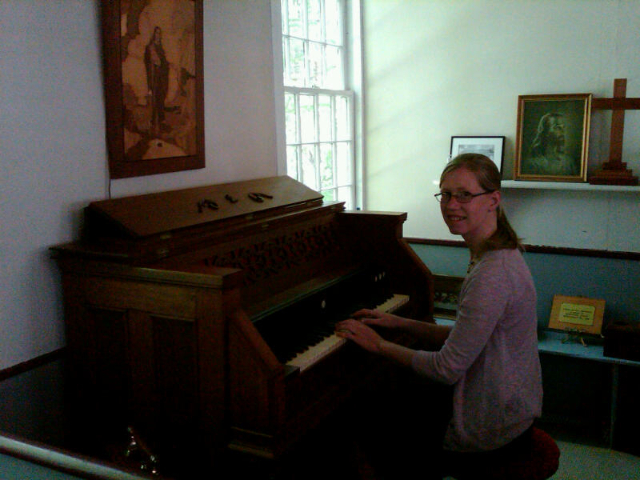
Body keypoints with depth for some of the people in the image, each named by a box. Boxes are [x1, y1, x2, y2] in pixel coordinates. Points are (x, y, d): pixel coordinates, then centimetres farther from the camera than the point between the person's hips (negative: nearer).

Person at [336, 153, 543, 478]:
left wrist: (379, 345, -14)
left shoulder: (491, 274, -29)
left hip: (489, 433, -9)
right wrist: (396, 323, 6)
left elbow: (447, 369, -25)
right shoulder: (500, 256, 4)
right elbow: (463, 338, 10)